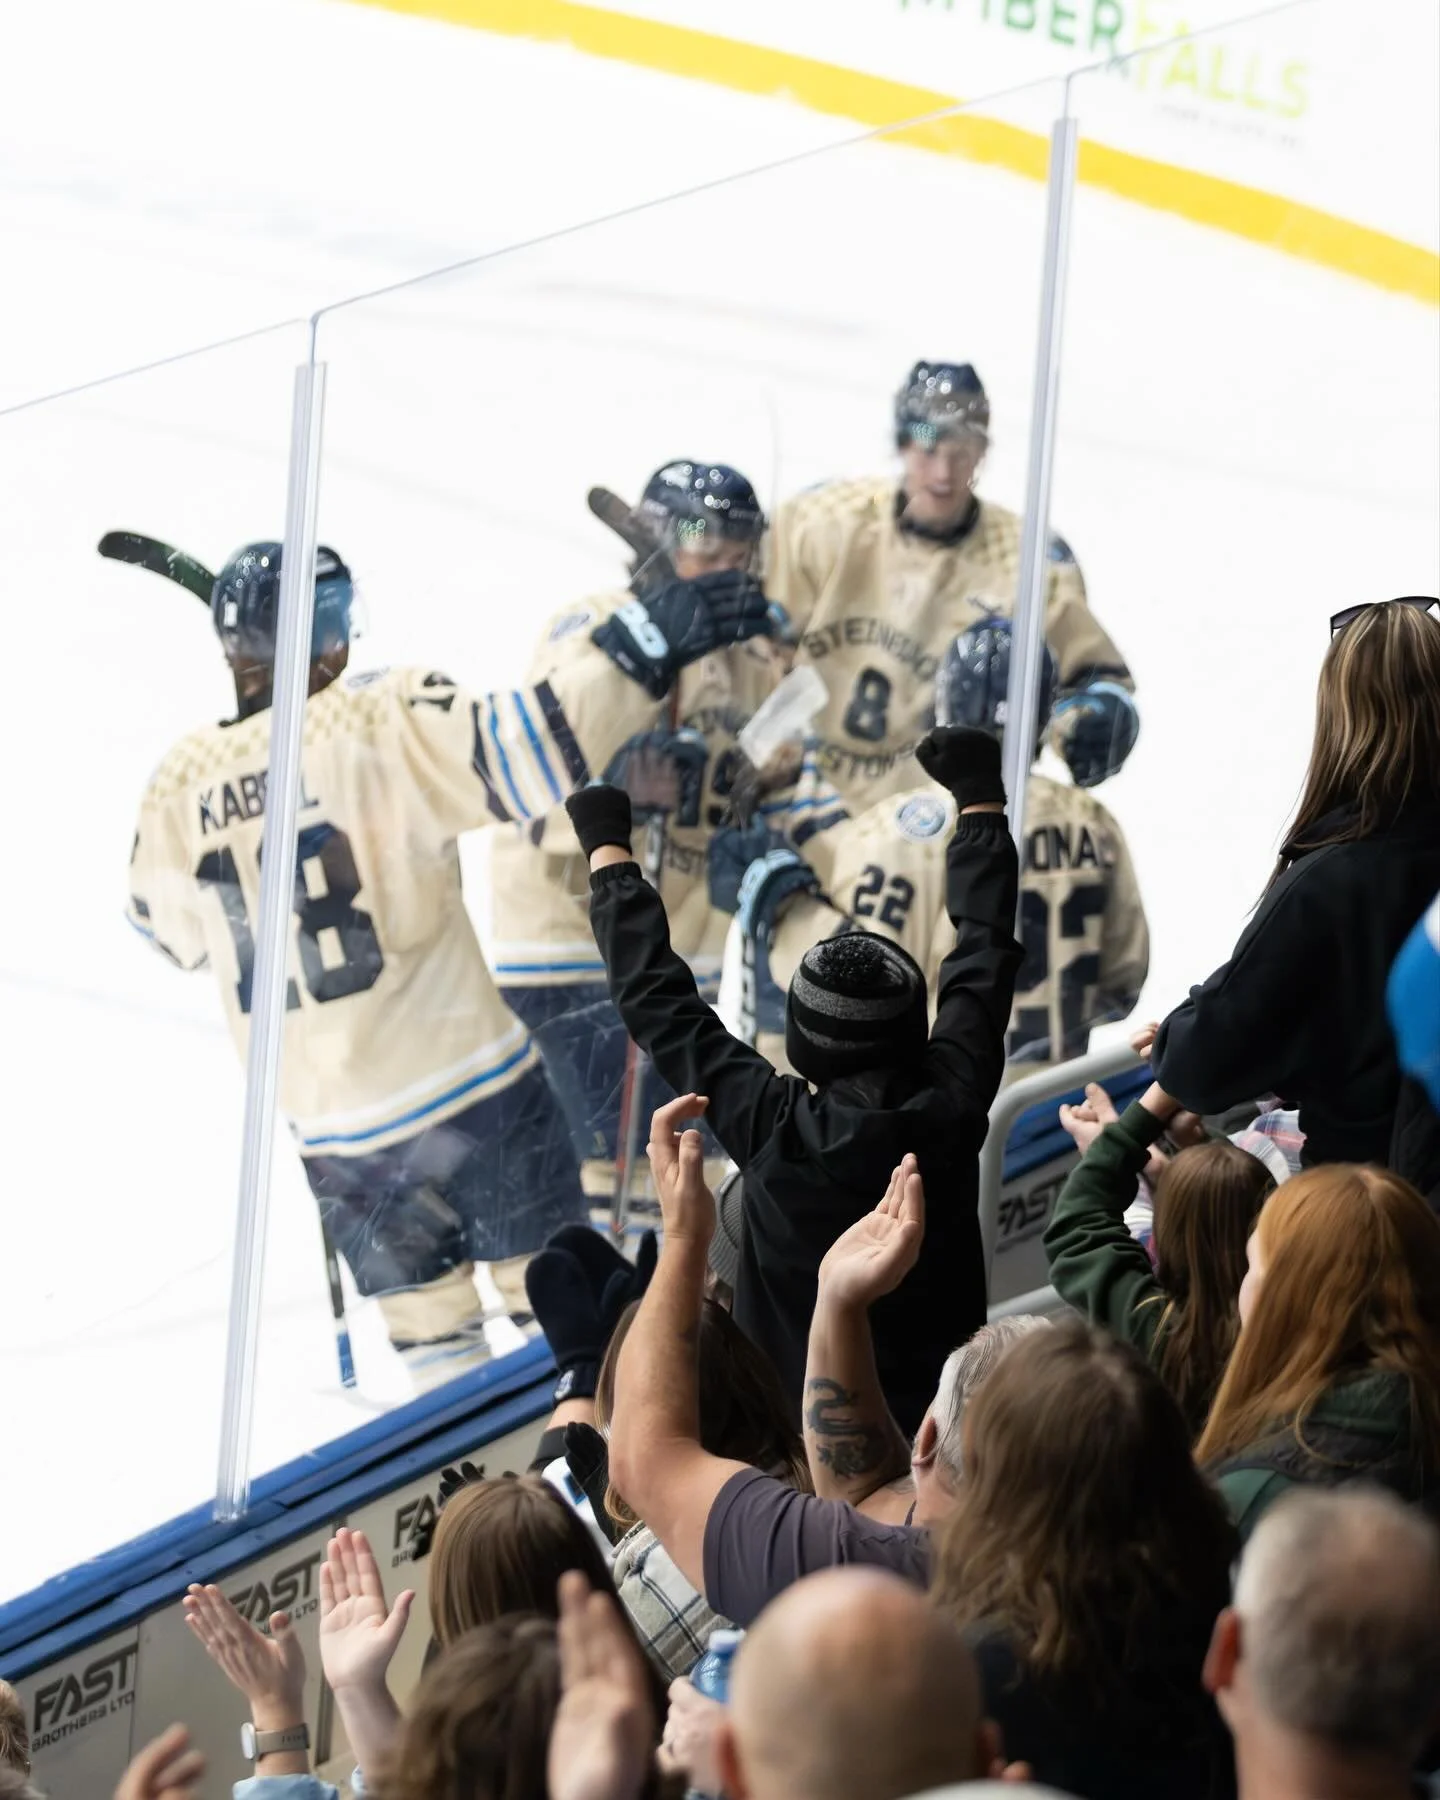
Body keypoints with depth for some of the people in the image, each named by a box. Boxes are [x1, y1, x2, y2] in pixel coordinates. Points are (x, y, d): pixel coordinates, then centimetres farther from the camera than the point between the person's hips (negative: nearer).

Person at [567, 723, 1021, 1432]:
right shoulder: (949, 1111, -11)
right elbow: (983, 953, 4)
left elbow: (657, 1002, -5)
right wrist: (981, 802, 17)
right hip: (939, 1422, 2)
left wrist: (608, 850, 6)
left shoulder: (774, 1129, -16)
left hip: (794, 1423, -2)